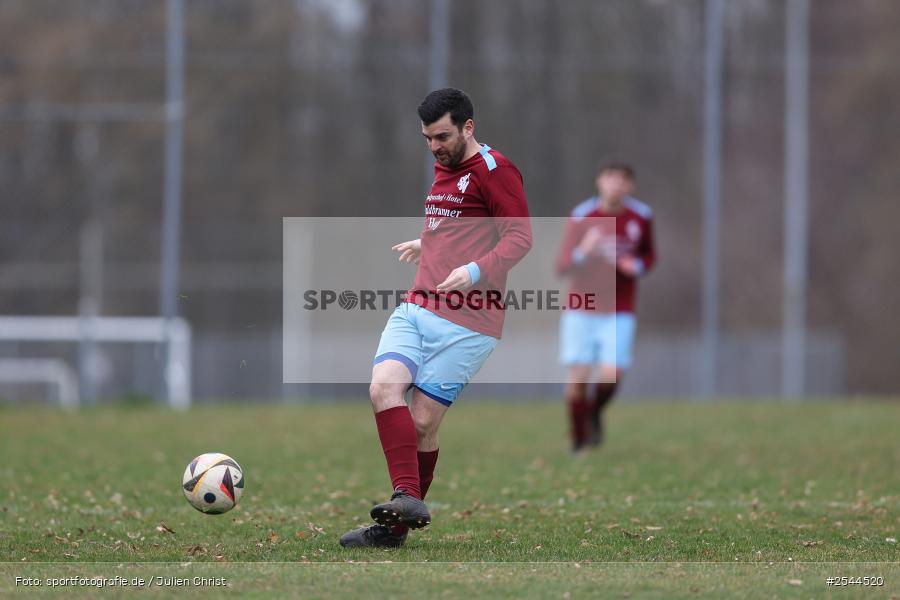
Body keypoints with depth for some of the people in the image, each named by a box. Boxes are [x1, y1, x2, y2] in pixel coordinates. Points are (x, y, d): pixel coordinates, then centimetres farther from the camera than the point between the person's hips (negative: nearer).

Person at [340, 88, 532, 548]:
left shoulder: (493, 170, -7)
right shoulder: (444, 168, 20)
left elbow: (519, 237, -13)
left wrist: (475, 271, -27)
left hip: (466, 323, -8)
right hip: (416, 309, 8)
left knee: (422, 423, -8)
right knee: (384, 386, -18)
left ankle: (396, 528, 0)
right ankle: (407, 497, -25)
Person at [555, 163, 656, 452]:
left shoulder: (642, 217, -1)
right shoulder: (580, 217, -9)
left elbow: (649, 254, 17)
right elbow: (562, 267, -11)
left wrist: (638, 266, -7)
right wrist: (584, 252, -32)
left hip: (618, 314, 1)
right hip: (580, 311, -1)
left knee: (611, 375, -15)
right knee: (577, 378, -4)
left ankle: (595, 413, 20)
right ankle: (578, 443, 15)